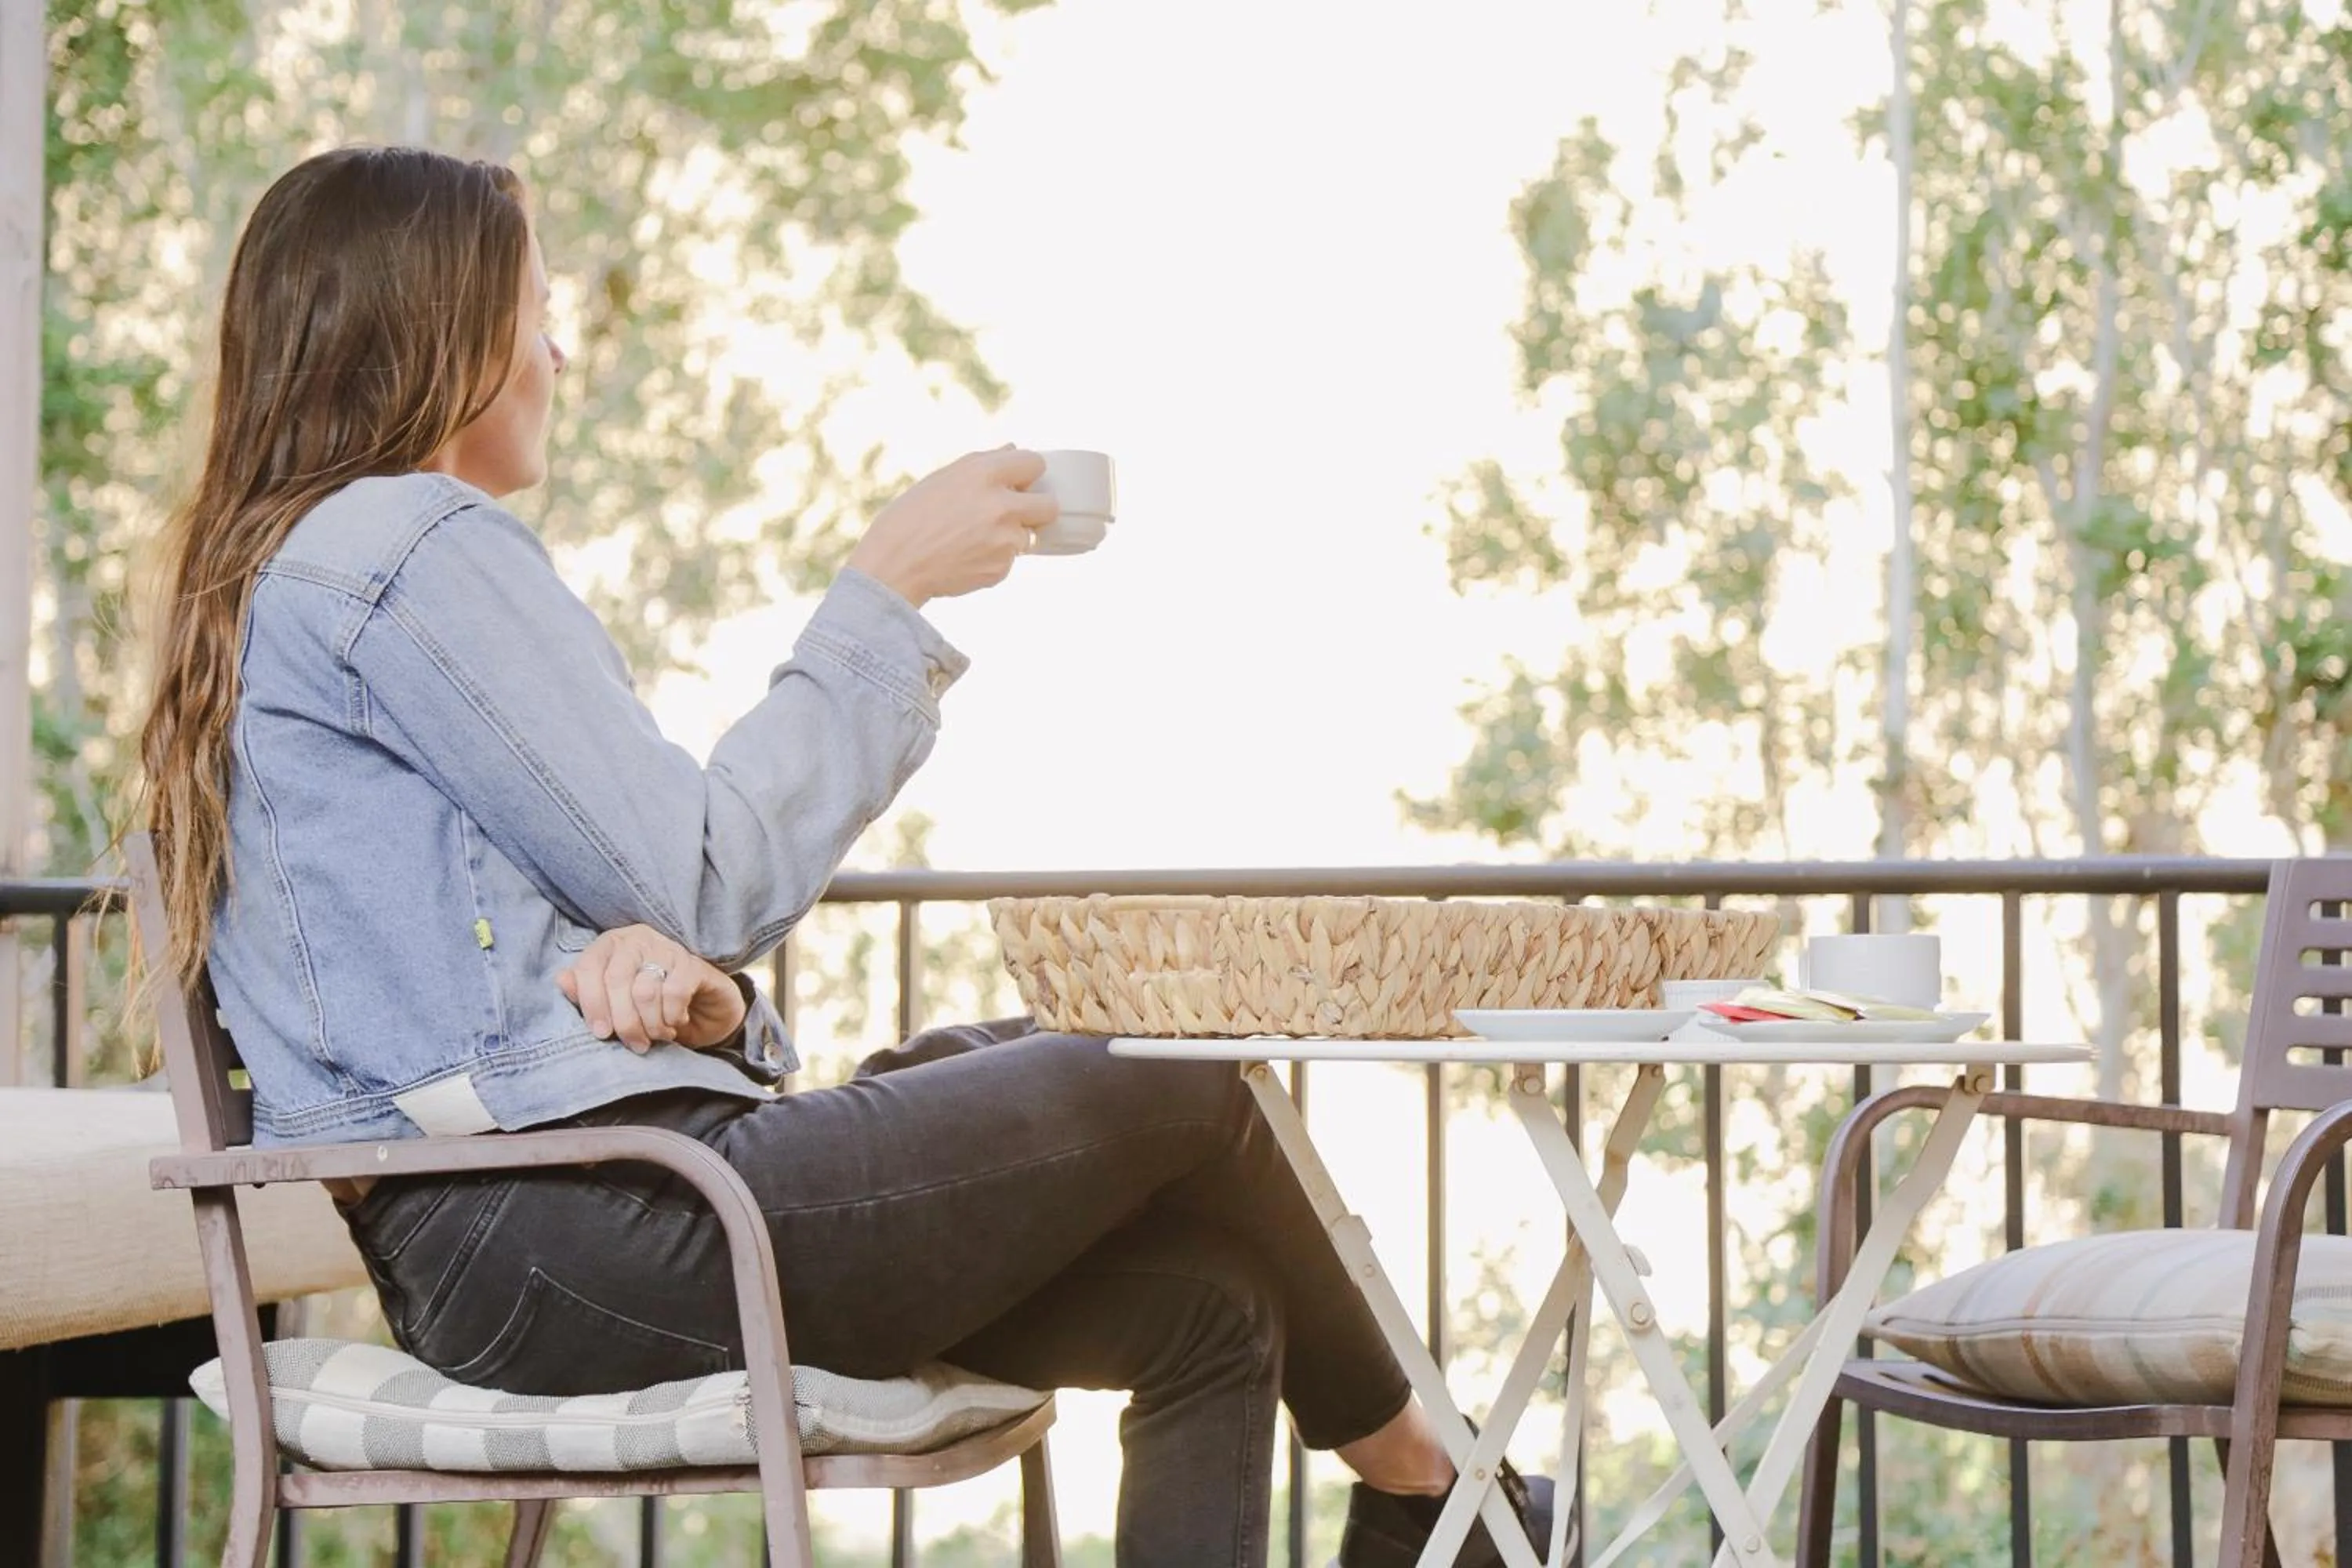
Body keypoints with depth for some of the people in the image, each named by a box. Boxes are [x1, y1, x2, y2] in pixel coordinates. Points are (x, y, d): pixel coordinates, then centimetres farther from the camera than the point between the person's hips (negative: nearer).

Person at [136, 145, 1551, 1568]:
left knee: (1208, 1311, 5)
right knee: (1184, 1087, -1)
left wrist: (693, 989, -5)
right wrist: (885, 598, -2)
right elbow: (700, 884, -12)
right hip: (582, 1229, -10)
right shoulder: (411, 542, -10)